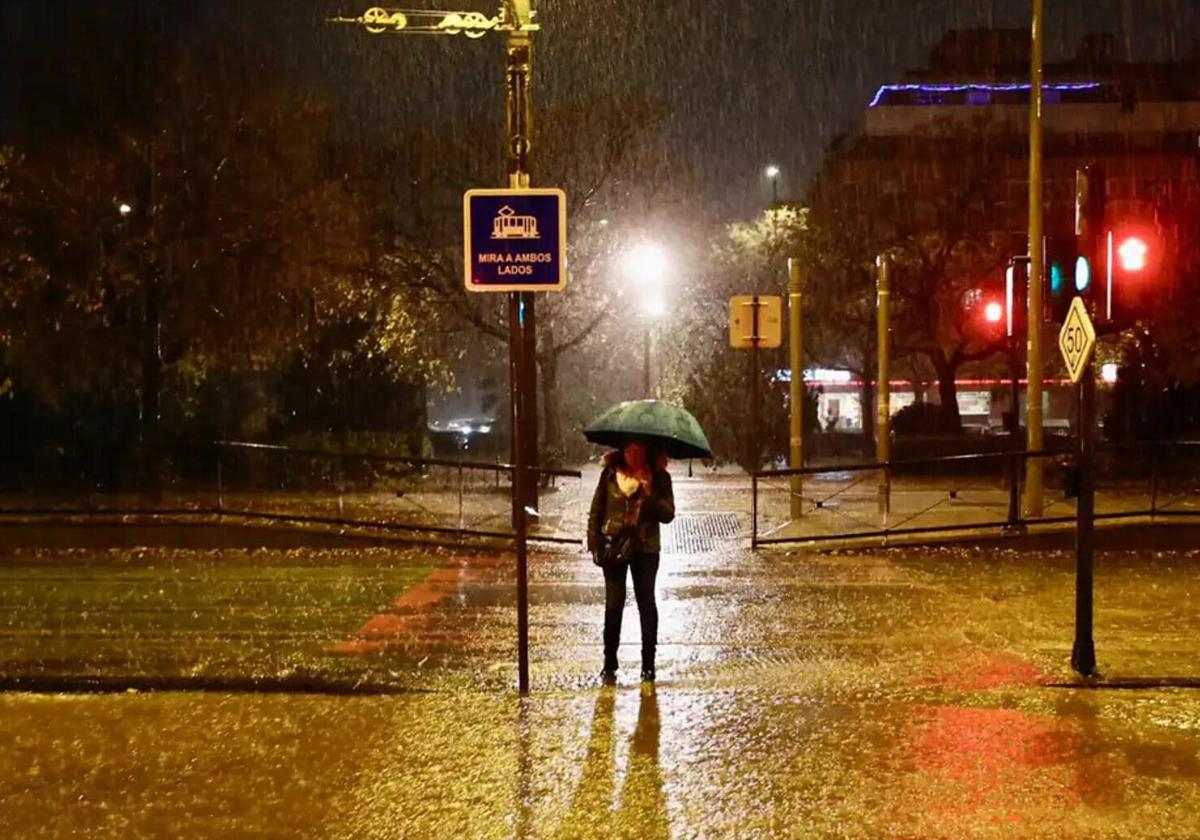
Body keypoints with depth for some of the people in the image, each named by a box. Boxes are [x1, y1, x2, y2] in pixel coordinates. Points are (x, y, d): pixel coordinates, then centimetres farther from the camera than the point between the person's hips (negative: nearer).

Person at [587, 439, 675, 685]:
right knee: (614, 604, 0)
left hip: (646, 548, 0)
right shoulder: (611, 472, -2)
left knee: (646, 603, 6)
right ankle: (609, 666, 7)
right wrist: (595, 543, -1)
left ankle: (648, 665, 14)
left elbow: (668, 514, -8)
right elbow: (596, 509, 4)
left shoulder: (658, 477, -3)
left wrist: (648, 496, -23)